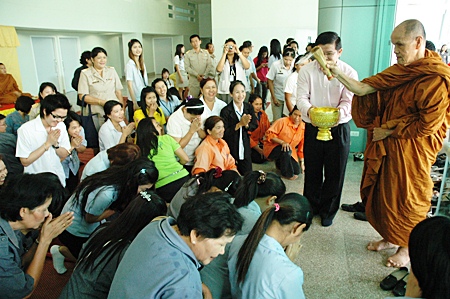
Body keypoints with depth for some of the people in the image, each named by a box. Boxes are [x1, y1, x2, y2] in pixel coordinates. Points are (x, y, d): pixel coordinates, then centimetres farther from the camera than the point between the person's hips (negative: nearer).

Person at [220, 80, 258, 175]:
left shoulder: (249, 108, 0)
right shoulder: (226, 111, -16)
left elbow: (254, 126, 5)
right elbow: (224, 133, -16)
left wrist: (246, 124, -17)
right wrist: (240, 124, -23)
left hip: (245, 148, 4)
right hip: (231, 148, -4)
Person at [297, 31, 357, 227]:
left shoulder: (349, 73, -3)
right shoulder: (307, 71, -2)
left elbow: (348, 102, -10)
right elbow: (301, 98, -9)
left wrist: (337, 114, -33)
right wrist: (310, 110, -31)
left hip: (338, 128, 0)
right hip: (313, 128, 1)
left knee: (335, 172, 8)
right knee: (312, 170, 11)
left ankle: (328, 211, 28)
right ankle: (311, 206, 33)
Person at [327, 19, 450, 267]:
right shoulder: (398, 71, 5)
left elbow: (427, 124, -19)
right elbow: (364, 89, -3)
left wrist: (388, 131, -14)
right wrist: (339, 74, -16)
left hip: (411, 150, -7)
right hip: (385, 145, 7)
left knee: (406, 197, 8)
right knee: (381, 192, 16)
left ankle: (407, 247, 32)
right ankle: (390, 238, 38)